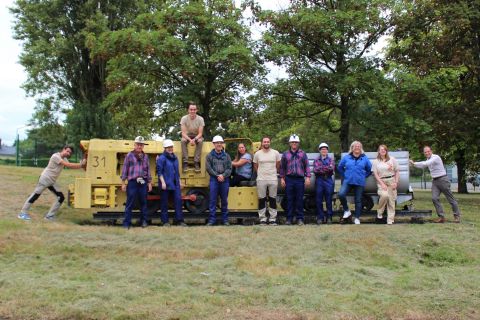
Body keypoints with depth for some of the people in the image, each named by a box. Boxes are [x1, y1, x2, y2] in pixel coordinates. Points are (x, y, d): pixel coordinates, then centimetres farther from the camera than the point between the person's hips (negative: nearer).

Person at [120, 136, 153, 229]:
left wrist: (149, 183, 12)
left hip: (143, 182, 3)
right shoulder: (129, 155, 2)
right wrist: (123, 183, -3)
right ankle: (127, 223, -1)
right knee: (130, 203, -3)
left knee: (143, 203, 9)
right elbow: (125, 169, 1)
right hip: (132, 182, -3)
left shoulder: (145, 156, 12)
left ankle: (144, 221, 18)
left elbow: (148, 170, 16)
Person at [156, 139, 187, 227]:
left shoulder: (175, 158, 14)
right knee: (164, 203, 2)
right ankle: (165, 221, 9)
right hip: (166, 184, -6)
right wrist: (162, 182, -16)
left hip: (175, 184, 6)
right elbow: (159, 171, -9)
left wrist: (179, 182, 18)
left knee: (178, 200, -1)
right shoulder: (162, 158, -5)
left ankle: (180, 220, 3)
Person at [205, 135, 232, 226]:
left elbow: (229, 168, 3)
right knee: (213, 200, -3)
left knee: (224, 200, 8)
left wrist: (223, 175, -13)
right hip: (214, 180, -2)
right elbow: (209, 168, -3)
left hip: (225, 180, 2)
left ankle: (225, 219, 14)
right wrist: (217, 176, -12)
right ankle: (212, 219, 0)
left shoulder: (226, 156, 10)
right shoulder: (210, 156, 5)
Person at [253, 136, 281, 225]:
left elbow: (278, 165, 12)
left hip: (273, 179, 0)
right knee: (261, 200, 3)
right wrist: (260, 174, 8)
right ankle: (262, 219, 9)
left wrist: (274, 173, 10)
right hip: (261, 180, 0)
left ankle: (272, 219, 9)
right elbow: (255, 166, 11)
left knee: (273, 199, 4)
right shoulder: (257, 154, 3)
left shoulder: (275, 153, 3)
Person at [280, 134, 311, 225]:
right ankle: (289, 218, 10)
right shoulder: (285, 154, 10)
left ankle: (300, 218, 7)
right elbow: (282, 167, 12)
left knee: (299, 200, 1)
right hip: (289, 179, 1)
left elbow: (307, 166, 6)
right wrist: (282, 178, 5)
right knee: (289, 199, 3)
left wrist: (308, 177, -3)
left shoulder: (302, 154, 8)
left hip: (300, 179, -1)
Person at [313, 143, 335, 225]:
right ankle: (320, 217, 5)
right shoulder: (316, 160, 13)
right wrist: (327, 168, -11)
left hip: (328, 181, 0)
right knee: (319, 200, -1)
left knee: (328, 200, -2)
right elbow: (315, 170, -4)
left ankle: (329, 217, 5)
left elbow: (332, 169, -5)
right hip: (319, 180, 0)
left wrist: (321, 169, -14)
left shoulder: (331, 160, 13)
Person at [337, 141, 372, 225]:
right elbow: (340, 167, 15)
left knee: (358, 200, 5)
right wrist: (345, 175, 9)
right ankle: (346, 211, -2)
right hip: (348, 181, 0)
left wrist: (363, 176, 7)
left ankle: (357, 218, 17)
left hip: (360, 182, 0)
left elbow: (370, 169, 13)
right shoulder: (346, 158, 3)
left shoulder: (365, 158, 3)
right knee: (341, 194, -22)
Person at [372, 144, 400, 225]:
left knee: (391, 200, -3)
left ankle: (390, 219, 5)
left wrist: (396, 182, -2)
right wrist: (382, 184, -10)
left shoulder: (392, 159, 6)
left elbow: (397, 171, 8)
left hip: (391, 181, 2)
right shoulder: (376, 161, 5)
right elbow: (375, 174, 0)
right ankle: (380, 212, -5)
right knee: (384, 195, -28)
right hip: (381, 181, -1)